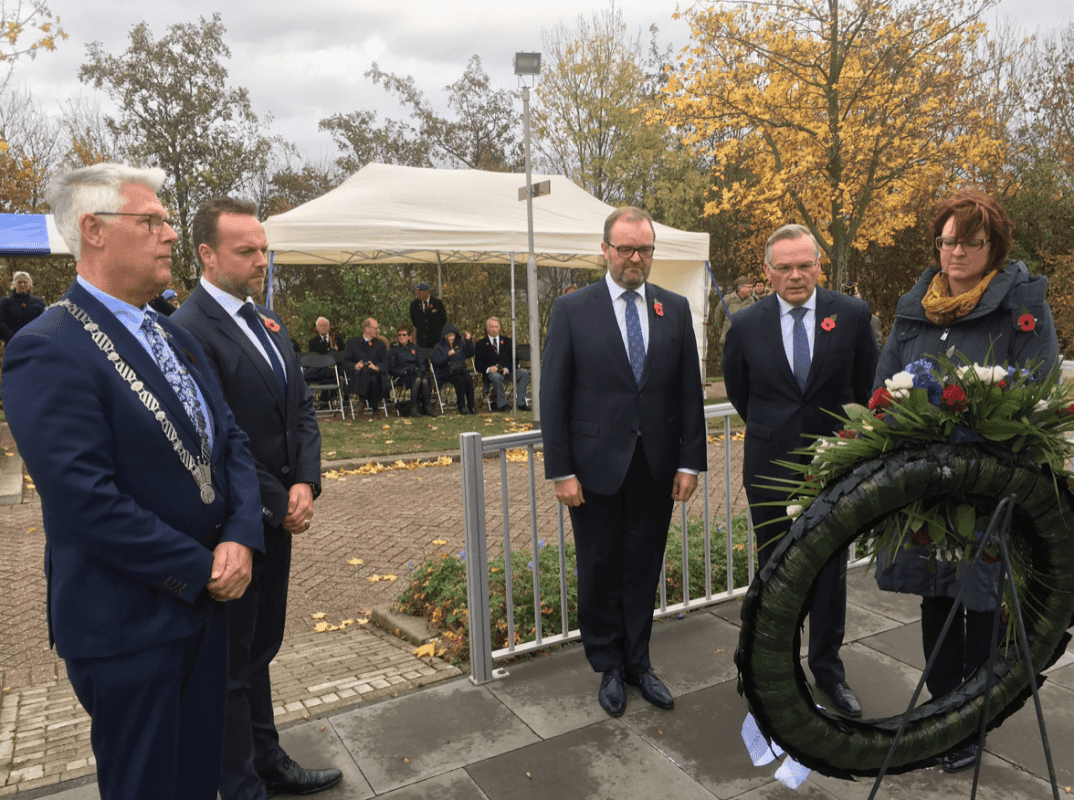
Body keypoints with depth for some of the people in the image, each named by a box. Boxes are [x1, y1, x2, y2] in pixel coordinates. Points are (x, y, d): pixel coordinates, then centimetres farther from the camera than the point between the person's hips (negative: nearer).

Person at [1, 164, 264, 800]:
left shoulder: (176, 338, 10)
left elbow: (230, 440, 6)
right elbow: (89, 501, -24)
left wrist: (241, 538, -10)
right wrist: (202, 568, -16)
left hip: (207, 599, 7)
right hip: (130, 624, -7)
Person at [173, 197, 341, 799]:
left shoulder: (270, 323, 10)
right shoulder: (188, 330, -18)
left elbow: (302, 408, 8)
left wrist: (305, 484, -6)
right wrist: (279, 505, -14)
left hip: (279, 517, 8)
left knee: (260, 649, 21)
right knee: (233, 664, 10)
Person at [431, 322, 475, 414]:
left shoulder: (459, 344, 18)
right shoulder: (439, 347, 5)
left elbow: (470, 354, 13)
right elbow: (436, 362, -7)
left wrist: (469, 341, 4)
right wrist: (448, 355, -17)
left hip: (461, 370, 4)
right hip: (445, 373, -3)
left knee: (468, 379, -29)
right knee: (459, 379, -33)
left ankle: (471, 406, -24)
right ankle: (461, 408, -26)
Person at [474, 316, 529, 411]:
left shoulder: (507, 341, 21)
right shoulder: (481, 344, 13)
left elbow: (514, 358, 12)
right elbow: (478, 364, 6)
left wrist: (507, 369, -9)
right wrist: (488, 369, -16)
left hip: (507, 371, 3)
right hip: (491, 373, -3)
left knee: (524, 373, -24)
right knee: (496, 377, -40)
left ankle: (521, 403, -27)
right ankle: (502, 405, -30)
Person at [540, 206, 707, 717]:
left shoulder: (675, 309, 5)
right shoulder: (572, 310, -4)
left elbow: (689, 390, 6)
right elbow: (554, 396, -5)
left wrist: (691, 461, 0)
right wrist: (561, 470, -9)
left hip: (657, 467, 3)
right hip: (596, 466, -2)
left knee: (644, 569, 14)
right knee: (600, 573, 11)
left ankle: (637, 662, 33)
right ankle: (609, 667, 30)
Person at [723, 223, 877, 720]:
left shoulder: (852, 315, -5)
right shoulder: (746, 325, -4)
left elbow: (865, 384, 7)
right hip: (770, 468, 0)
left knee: (830, 571, 10)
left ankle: (827, 666, 29)